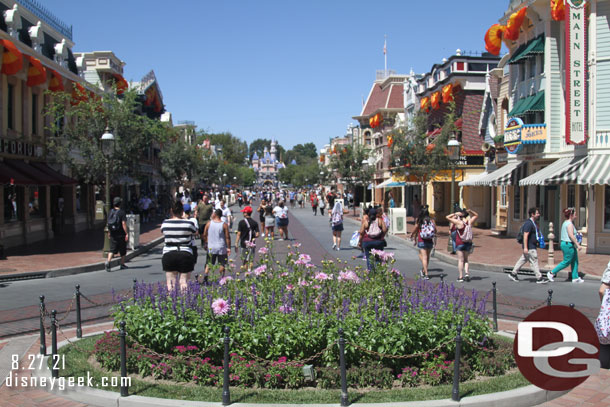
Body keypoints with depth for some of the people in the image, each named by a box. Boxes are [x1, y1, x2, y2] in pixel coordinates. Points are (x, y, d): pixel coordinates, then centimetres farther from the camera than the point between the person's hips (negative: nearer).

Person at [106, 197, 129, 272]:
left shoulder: (110, 212, 4)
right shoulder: (121, 212, -12)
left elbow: (108, 223, 11)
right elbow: (123, 223, -17)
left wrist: (109, 233, 20)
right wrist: (126, 233, -14)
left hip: (113, 234, 4)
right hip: (121, 234, -4)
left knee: (112, 249, 4)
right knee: (123, 250, 10)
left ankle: (108, 261, -18)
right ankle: (122, 264, 17)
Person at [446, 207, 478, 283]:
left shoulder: (459, 222, -13)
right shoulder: (470, 222, 0)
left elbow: (448, 217, -8)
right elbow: (476, 215, 19)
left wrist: (455, 214, -3)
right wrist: (470, 211, 3)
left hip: (460, 243, -4)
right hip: (468, 243, 4)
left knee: (460, 260, 0)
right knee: (465, 259, 17)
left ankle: (460, 277, 1)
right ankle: (466, 273, 1)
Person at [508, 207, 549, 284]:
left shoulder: (533, 223, 14)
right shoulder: (529, 223, -18)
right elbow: (525, 235, -22)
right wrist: (525, 247, -25)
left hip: (532, 246, 10)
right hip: (529, 247, -10)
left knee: (523, 260, 14)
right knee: (534, 262, -4)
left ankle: (513, 273, 20)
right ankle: (539, 278, 1)